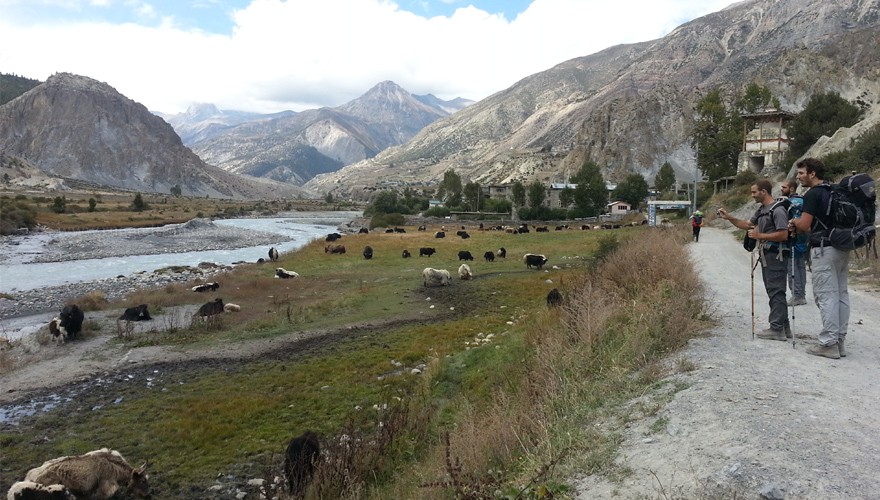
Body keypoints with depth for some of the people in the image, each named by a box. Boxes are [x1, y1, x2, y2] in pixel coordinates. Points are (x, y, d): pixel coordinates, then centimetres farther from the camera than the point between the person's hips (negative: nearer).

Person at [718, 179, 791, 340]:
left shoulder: (778, 210, -14)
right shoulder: (761, 210, 15)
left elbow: (783, 235, -20)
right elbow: (747, 225, 24)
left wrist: (759, 236, -16)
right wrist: (729, 218, 12)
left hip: (776, 256, -10)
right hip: (766, 255, 10)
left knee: (776, 292, -7)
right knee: (773, 292, 13)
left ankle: (777, 329, -4)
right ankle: (783, 327, 21)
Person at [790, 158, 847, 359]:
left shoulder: (813, 194, -11)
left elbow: (804, 225, -15)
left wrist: (795, 222, 6)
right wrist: (800, 226, 18)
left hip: (824, 250, -9)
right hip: (842, 248, 9)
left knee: (826, 296, -7)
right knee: (841, 294, 9)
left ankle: (829, 344, -6)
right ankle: (839, 340, 14)